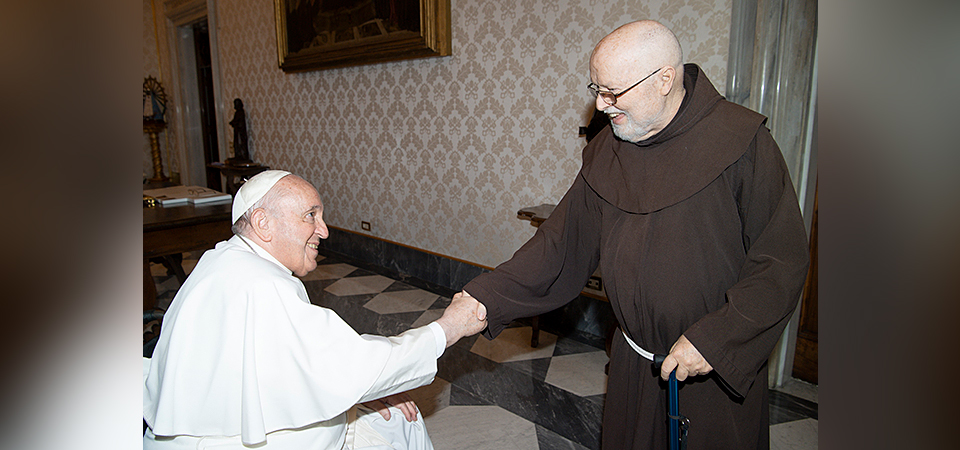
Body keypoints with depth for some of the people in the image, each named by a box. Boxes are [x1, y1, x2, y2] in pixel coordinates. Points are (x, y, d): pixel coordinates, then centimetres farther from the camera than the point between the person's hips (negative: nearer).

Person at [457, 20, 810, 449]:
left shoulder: (742, 143, -17)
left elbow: (783, 260, -15)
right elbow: (566, 239, -2)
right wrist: (490, 296, -11)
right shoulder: (606, 152, -1)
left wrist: (715, 339, -22)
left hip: (721, 369, -4)